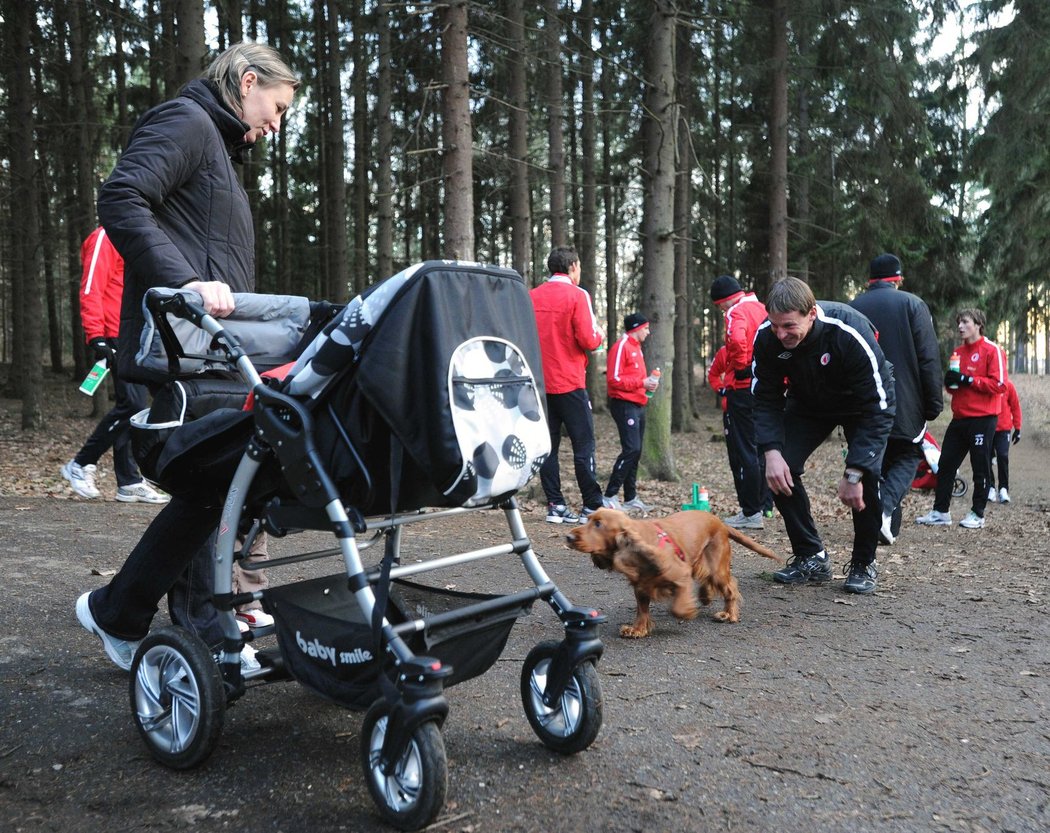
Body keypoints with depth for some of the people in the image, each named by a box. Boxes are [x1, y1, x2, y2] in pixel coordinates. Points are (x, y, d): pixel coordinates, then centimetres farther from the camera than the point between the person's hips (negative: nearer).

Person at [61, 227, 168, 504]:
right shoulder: (105, 237, -4)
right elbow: (90, 289, -12)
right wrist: (96, 337, -19)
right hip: (118, 339, -8)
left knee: (128, 406, 7)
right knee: (132, 405, -13)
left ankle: (129, 483, 9)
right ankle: (81, 465, 1)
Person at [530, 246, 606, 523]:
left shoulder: (532, 296, 8)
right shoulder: (577, 295, -7)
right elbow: (588, 340, -13)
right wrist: (600, 334, 8)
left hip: (540, 383, 5)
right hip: (570, 383, -5)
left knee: (547, 445, 8)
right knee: (584, 445, 0)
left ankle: (555, 506, 8)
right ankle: (593, 507, 1)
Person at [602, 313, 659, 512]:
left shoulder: (636, 348, 20)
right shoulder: (621, 347, -9)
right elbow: (614, 379, -17)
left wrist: (649, 382, 6)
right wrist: (641, 382, -17)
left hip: (638, 405, 10)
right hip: (624, 404, -10)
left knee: (635, 452, 10)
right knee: (631, 449, -16)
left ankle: (630, 497, 15)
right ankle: (609, 496, -13)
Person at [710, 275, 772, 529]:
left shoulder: (737, 312, -10)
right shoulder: (762, 309, 16)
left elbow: (737, 339, -30)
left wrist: (741, 367, -16)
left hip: (743, 388, -8)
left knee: (743, 451, -4)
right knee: (761, 448, 15)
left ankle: (750, 513, -2)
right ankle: (763, 504, 23)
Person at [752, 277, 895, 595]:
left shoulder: (851, 333, -39)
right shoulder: (767, 337, -26)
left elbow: (876, 408, -34)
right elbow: (766, 399, -14)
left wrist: (853, 474, -37)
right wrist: (772, 452, -29)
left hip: (863, 403, -3)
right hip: (808, 403, 4)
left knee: (868, 474, -24)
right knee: (780, 469, -14)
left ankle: (864, 564, -2)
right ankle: (811, 558, 2)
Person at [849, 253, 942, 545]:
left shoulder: (851, 308, 5)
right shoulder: (913, 304, -4)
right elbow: (929, 359, -8)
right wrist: (934, 403, -2)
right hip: (905, 405, -3)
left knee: (876, 460, 14)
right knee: (907, 457, 11)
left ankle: (888, 527, 15)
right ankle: (886, 505, -15)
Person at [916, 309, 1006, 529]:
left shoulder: (992, 350, -6)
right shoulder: (958, 351, 16)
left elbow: (999, 385, -15)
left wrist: (967, 379, -18)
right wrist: (950, 382, 1)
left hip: (983, 419, -7)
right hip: (959, 418, 7)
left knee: (980, 468, 1)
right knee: (946, 465, 5)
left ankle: (977, 514, 9)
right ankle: (940, 512, 10)